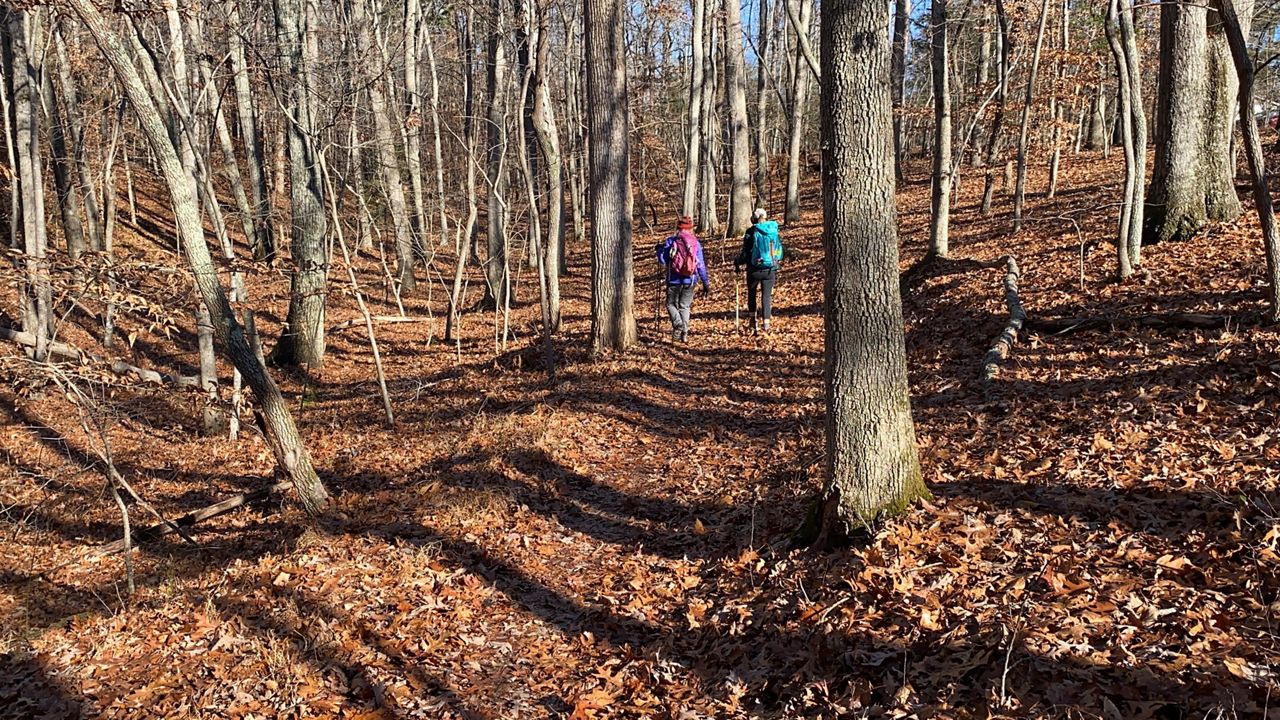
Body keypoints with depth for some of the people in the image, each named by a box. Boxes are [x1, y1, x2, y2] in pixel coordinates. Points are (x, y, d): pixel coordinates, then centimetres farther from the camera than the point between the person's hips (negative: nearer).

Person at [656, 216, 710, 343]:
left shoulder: (670, 241, -7)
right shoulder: (696, 243, 1)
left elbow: (662, 260, -8)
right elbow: (701, 265, 2)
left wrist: (660, 249, 12)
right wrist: (706, 283, 8)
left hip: (674, 280, -3)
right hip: (690, 281, 3)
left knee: (671, 304, 11)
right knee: (684, 307, 14)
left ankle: (678, 324, -14)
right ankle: (684, 334, 7)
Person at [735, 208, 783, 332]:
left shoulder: (751, 232, -9)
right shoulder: (774, 231, 3)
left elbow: (746, 252, -9)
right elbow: (780, 250, 11)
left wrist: (737, 263, 7)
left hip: (755, 269, -2)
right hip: (771, 269, 3)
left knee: (751, 293, 18)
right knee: (766, 295, 7)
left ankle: (753, 319, 15)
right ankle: (766, 322, -1)